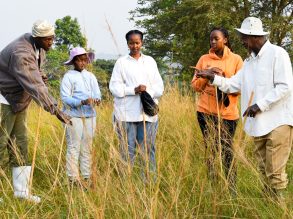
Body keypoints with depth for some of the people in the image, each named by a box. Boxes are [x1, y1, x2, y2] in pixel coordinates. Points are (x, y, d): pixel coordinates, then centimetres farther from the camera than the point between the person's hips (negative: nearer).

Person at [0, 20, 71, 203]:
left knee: (20, 144, 9)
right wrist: (55, 110, -39)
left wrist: (40, 76, -3)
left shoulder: (39, 48, -1)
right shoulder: (21, 53, -29)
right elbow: (35, 86, -36)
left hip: (19, 100, 9)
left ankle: (22, 191, 15)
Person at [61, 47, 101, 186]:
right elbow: (65, 98, -10)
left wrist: (96, 100, -15)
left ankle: (87, 177, 14)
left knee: (87, 147, 8)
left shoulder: (91, 76, 14)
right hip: (74, 115, -5)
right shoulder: (68, 76, -2)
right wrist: (82, 102, -22)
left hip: (90, 115, 5)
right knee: (74, 147, -5)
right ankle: (73, 178, 0)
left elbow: (97, 94, 9)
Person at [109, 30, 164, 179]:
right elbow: (114, 87, -1)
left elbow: (159, 86, 9)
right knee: (128, 151, -1)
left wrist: (148, 92, -11)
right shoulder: (121, 62, 7)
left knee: (148, 149, 2)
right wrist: (134, 90, -14)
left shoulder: (150, 61, 15)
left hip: (148, 112, 2)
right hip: (126, 114, -2)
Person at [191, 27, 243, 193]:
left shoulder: (236, 59, 4)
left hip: (227, 112, -2)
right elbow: (195, 85, 8)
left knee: (227, 151, -1)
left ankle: (232, 190, 7)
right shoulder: (204, 59, 9)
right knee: (210, 150, 5)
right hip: (206, 111, 2)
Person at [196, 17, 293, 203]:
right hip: (259, 124, 8)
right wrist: (213, 78, 0)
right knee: (264, 171, 14)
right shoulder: (250, 61, 17)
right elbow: (233, 85, 14)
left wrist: (260, 105, -17)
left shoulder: (277, 54, -9)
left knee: (275, 173, -7)